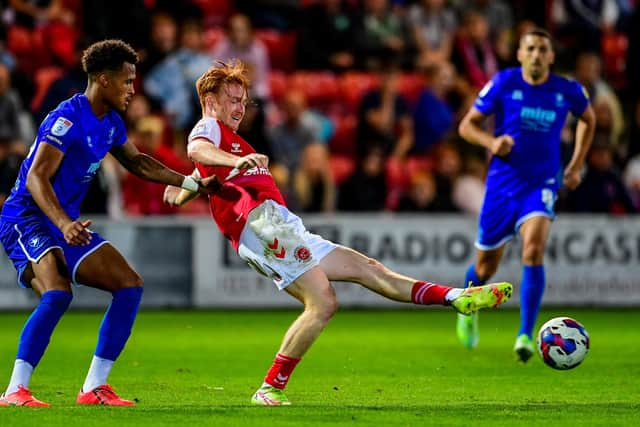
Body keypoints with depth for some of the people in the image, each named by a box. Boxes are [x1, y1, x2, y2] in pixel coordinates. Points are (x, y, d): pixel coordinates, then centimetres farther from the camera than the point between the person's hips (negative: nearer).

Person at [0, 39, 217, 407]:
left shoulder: (111, 123, 10)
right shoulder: (69, 118, -19)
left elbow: (136, 161, 29)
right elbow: (36, 176, -28)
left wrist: (190, 183, 28)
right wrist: (64, 222, -42)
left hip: (69, 223, 10)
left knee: (131, 286, 3)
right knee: (58, 293, -32)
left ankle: (94, 387, 4)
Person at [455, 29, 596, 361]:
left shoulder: (568, 91, -2)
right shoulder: (503, 83, -5)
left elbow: (588, 119, 21)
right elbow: (467, 125, 2)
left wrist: (576, 165, 13)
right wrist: (491, 141, -19)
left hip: (542, 184, 0)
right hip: (502, 181, 0)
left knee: (533, 248, -26)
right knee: (486, 264, 9)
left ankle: (525, 336, -24)